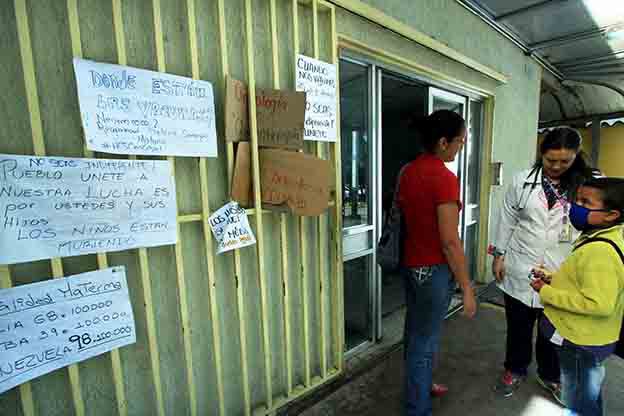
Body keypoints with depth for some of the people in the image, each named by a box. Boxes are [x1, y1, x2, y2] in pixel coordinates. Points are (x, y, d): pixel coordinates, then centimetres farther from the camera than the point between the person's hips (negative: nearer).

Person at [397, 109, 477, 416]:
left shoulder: (407, 171, 4)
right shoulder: (445, 178, -21)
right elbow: (450, 242, -21)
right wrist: (467, 288, -11)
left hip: (410, 263, 8)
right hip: (433, 269, -8)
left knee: (414, 330, 24)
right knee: (425, 341, 8)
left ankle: (418, 385, 47)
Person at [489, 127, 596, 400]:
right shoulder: (522, 181, -3)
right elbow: (507, 220, 1)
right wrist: (499, 255, 0)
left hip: (561, 273, 1)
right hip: (520, 268, 0)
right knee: (518, 326, 16)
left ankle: (550, 375, 44)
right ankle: (515, 370, 40)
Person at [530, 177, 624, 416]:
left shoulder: (599, 251, -30)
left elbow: (598, 304, -33)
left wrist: (547, 293, -25)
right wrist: (555, 280, 3)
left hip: (581, 341, -9)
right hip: (588, 338, 9)